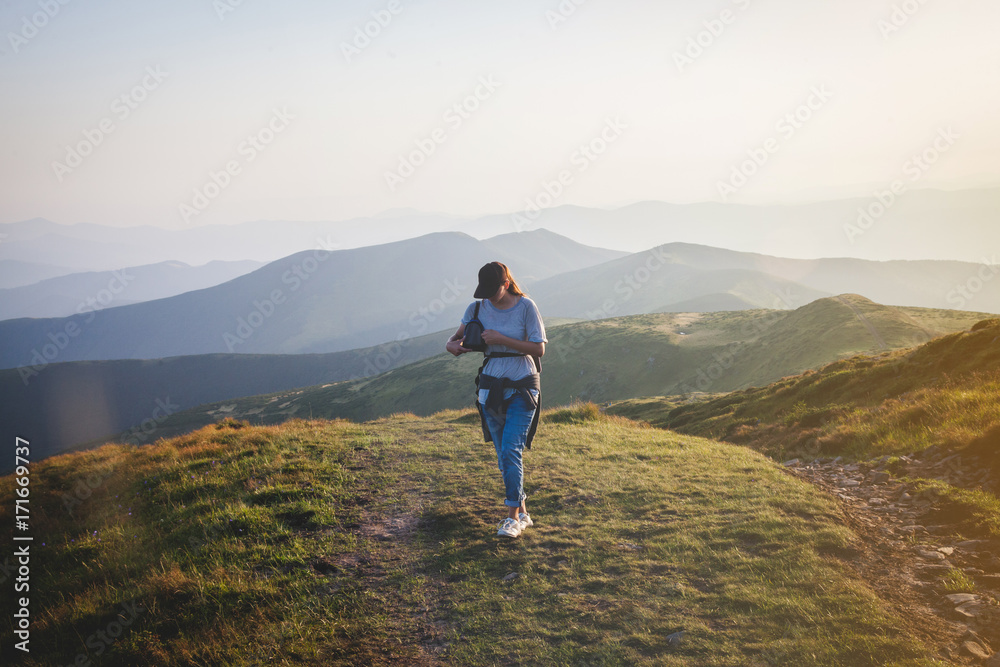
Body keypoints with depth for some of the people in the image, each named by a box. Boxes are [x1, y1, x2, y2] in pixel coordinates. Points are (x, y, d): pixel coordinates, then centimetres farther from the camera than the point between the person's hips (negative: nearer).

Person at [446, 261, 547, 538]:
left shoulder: (526, 307, -9)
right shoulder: (477, 308, 1)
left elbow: (539, 348, -12)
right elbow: (460, 334, 14)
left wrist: (502, 340, -20)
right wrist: (452, 344, -10)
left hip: (522, 389, -4)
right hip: (491, 388, 4)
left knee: (511, 450, -14)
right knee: (503, 455, 8)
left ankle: (512, 516, -6)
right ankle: (523, 513, 20)